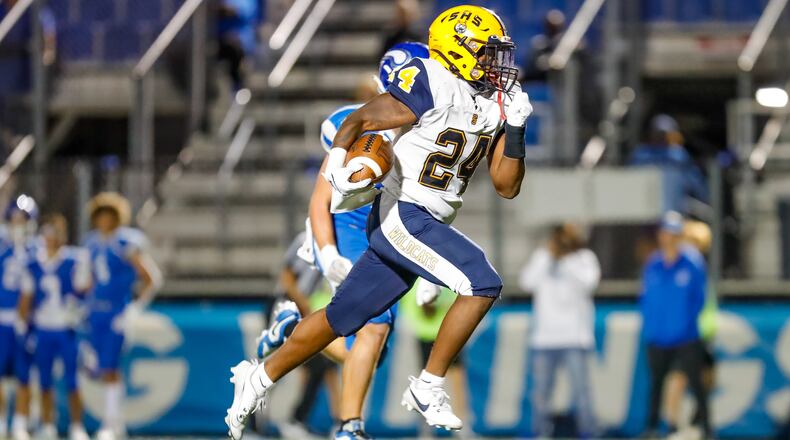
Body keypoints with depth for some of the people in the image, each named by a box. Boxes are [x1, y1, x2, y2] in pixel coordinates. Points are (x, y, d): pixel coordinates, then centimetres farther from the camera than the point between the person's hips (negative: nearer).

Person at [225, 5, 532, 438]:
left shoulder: (494, 106, 9)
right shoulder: (431, 86, -14)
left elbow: (507, 186, 10)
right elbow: (359, 120, -13)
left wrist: (515, 130, -3)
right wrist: (337, 166, -30)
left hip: (426, 223, 8)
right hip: (402, 215, -8)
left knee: (343, 316, 14)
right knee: (482, 284, -19)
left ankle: (259, 378, 27)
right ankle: (428, 387, -9)